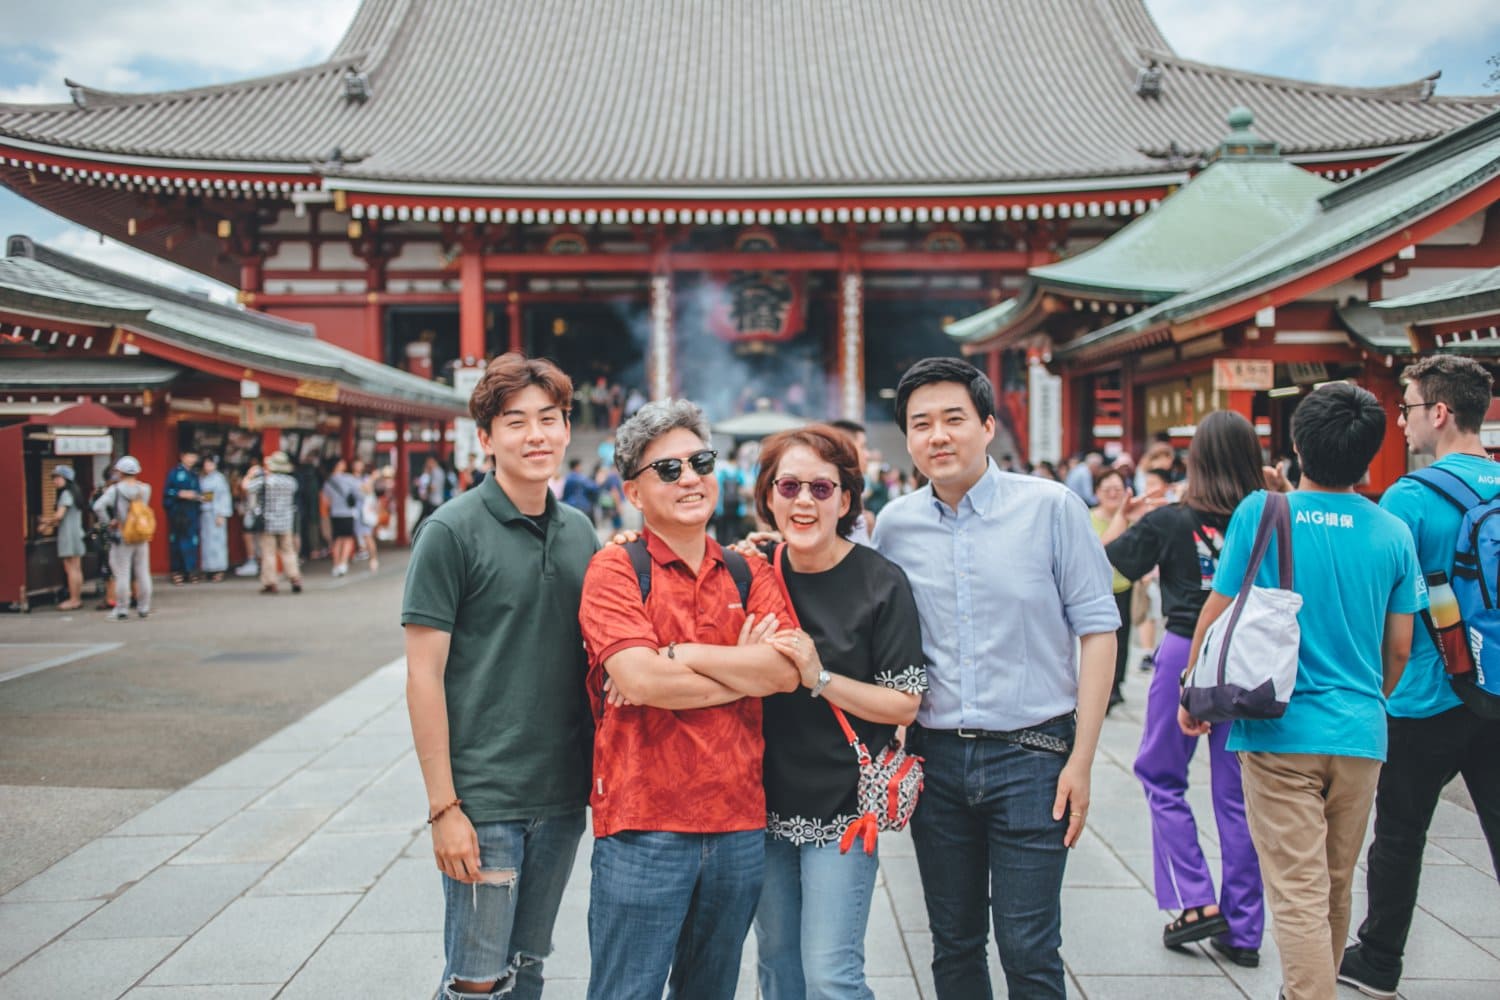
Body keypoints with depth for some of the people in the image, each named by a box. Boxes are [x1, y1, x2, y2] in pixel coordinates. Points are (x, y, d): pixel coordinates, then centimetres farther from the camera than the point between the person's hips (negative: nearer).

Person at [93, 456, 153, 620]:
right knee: (143, 573, 10)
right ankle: (144, 607, 15)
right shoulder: (146, 489, -1)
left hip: (122, 537, -3)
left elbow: (98, 507, -21)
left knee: (122, 574, 2)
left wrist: (109, 521, -9)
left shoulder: (115, 490, -11)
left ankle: (122, 608, 6)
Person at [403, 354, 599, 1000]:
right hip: (483, 800, -5)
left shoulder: (580, 533, 7)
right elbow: (424, 675, -11)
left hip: (562, 797, 5)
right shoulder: (451, 530, -10)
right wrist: (443, 806, -14)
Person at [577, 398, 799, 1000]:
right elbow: (640, 680, -19)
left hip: (740, 825, 5)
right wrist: (744, 671, -8)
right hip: (644, 824, -5)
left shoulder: (748, 574, 9)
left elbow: (787, 670, -7)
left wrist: (678, 656, -14)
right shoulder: (615, 570, -5)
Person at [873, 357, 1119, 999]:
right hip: (935, 756, 3)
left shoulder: (1051, 507, -6)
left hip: (1030, 754, -3)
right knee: (953, 945, 14)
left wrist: (1082, 759, -8)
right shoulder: (893, 525, 3)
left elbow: (1097, 628, -5)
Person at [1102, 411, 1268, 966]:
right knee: (1238, 792, 10)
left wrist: (1122, 517, 18)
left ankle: (1198, 901, 4)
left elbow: (1106, 559, -1)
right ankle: (1244, 929, 16)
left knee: (1162, 776, 14)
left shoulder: (1171, 520, -10)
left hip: (1187, 651, -3)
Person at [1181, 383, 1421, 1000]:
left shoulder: (1261, 514, -10)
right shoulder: (1392, 533, -1)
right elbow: (1399, 649, 7)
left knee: (1298, 893, -2)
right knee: (1335, 889, 20)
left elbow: (1216, 615, -6)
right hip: (1360, 737, 4)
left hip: (1280, 730, -4)